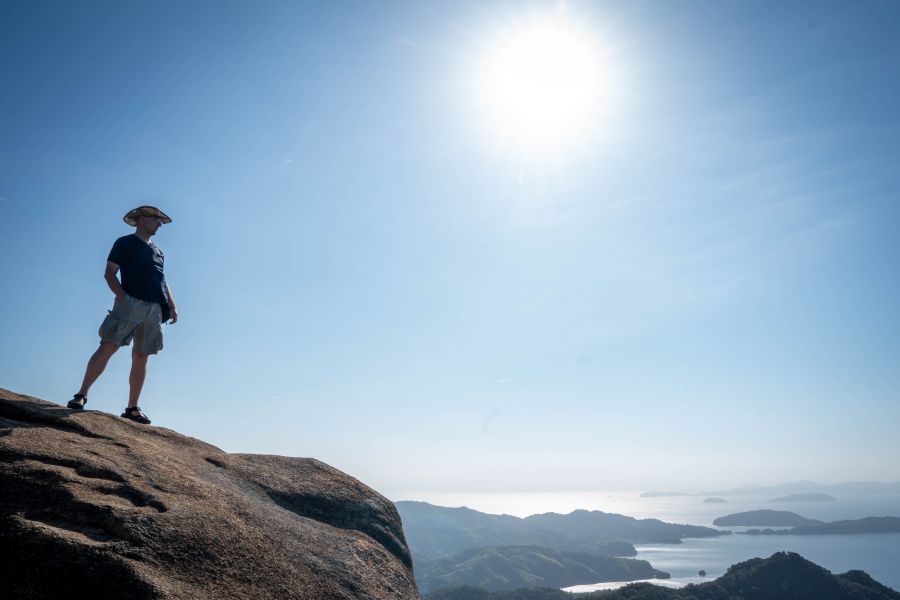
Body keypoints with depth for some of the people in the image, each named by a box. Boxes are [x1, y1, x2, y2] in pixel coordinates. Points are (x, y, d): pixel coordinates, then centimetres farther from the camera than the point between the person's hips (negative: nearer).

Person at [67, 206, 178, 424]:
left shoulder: (158, 251, 24)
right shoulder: (125, 243, 6)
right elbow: (109, 273, -1)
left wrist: (172, 306, 13)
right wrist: (123, 297, -16)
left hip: (155, 309, 6)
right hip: (131, 303, -5)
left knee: (141, 357, 4)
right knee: (108, 346, -15)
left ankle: (132, 408, 7)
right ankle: (81, 395, -11)